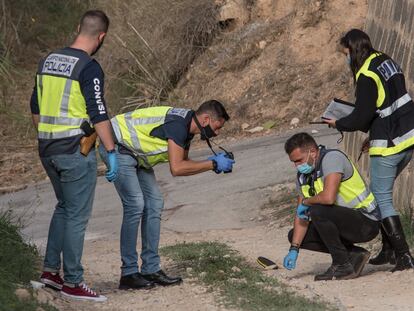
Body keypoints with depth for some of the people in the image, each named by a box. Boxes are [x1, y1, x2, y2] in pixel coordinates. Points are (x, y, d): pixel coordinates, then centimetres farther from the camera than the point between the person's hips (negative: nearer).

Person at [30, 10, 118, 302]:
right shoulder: (89, 68, -14)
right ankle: (72, 282, 4)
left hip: (48, 148, 8)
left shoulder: (49, 60, 9)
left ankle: (51, 269, 21)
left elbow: (36, 107, 16)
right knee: (77, 215, 0)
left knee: (65, 207, 22)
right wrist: (111, 152, -16)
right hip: (76, 150, -8)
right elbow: (98, 114, -19)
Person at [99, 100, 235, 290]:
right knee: (135, 205, -15)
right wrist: (213, 164, -23)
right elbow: (176, 169, -30)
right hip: (117, 147, -11)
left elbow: (183, 163, 12)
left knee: (154, 203, 4)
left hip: (134, 152, 11)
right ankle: (129, 273, -10)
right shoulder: (178, 124, -26)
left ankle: (151, 269, 7)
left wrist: (212, 163, -2)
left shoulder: (187, 125, 5)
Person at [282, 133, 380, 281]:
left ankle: (342, 266, -18)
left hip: (366, 222, -10)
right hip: (346, 222, 10)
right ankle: (354, 254, 5)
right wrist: (294, 249, -3)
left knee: (317, 211, -30)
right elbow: (301, 215, 8)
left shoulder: (332, 158, -20)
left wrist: (305, 202, -15)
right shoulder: (303, 175, 7)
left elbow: (329, 197, -35)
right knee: (294, 235, 5)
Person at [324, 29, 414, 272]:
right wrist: (375, 136, 21)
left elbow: (361, 117, -17)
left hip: (390, 143, -9)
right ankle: (389, 250, 20)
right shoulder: (388, 62, 12)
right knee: (382, 193, 19)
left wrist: (338, 124, 2)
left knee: (381, 197, -3)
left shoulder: (367, 75, -16)